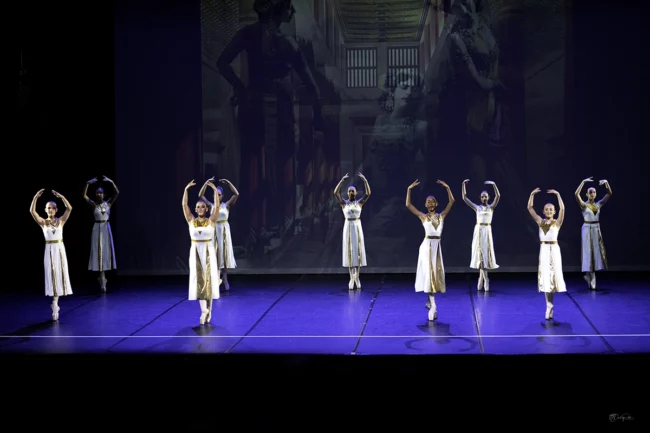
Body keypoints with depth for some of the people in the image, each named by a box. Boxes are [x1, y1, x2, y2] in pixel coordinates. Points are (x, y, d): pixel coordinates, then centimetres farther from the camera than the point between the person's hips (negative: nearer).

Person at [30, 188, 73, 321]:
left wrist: (60, 196, -17)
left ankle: (55, 303, 11)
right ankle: (55, 303, 7)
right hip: (49, 250, -1)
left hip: (60, 249, 1)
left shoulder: (61, 221, 2)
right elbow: (32, 211, -13)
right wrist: (36, 197, -19)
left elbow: (69, 208, -11)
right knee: (51, 275, 1)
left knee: (59, 275, 2)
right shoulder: (43, 222, 0)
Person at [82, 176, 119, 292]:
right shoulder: (93, 204, -2)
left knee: (106, 251, 4)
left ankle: (102, 276, 17)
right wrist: (88, 184, -23)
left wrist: (111, 182, -19)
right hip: (97, 229, -1)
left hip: (106, 228, 1)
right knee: (98, 251, -1)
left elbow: (117, 193, -9)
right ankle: (102, 277, 3)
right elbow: (84, 196, -13)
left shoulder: (108, 203, 1)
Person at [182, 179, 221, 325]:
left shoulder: (211, 220, -3)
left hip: (209, 252, -1)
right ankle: (204, 311, -2)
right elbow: (184, 205, -7)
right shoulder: (191, 220, 1)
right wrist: (186, 189, -15)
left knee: (209, 280, 2)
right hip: (195, 252, 1)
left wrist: (215, 190, -20)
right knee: (199, 280, -1)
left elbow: (217, 206, -14)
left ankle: (209, 309, 11)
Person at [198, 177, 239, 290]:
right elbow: (201, 195, -6)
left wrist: (228, 183, -15)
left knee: (224, 253, 3)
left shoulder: (227, 205, 0)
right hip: (214, 231, 1)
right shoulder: (211, 206, 2)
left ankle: (225, 279, 6)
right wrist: (207, 183, -13)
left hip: (224, 231, -1)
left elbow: (236, 194, -10)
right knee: (215, 254, 0)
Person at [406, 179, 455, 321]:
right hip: (427, 246, -3)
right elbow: (408, 205, -3)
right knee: (429, 272, -9)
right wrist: (409, 189, -6)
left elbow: (452, 201, 4)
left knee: (436, 273, 7)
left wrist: (447, 187, 1)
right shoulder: (423, 217, 3)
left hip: (437, 246, 3)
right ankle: (433, 305, -13)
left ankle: (429, 301, 20)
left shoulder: (441, 216, 9)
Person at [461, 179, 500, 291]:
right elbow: (464, 198, 3)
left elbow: (498, 196, -12)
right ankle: (485, 278, 5)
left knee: (486, 253, 0)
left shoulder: (491, 207, 3)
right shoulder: (477, 207, 6)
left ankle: (481, 277, 6)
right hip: (478, 231, 1)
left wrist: (494, 184, -22)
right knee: (480, 253, 0)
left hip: (487, 231, -1)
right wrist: (464, 185, -5)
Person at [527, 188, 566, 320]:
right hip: (543, 250, 2)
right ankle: (549, 304, 6)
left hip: (554, 249, -2)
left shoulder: (557, 222, -1)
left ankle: (549, 304, 9)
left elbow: (562, 208, -16)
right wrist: (532, 194, -7)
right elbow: (529, 208, 0)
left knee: (554, 274, -1)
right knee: (545, 275, 2)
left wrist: (557, 194, -19)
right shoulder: (540, 222, 5)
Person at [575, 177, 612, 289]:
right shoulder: (583, 205, -5)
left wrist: (606, 182, -9)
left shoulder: (598, 204, 7)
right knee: (589, 251, -1)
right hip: (587, 229, -5)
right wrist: (583, 182, -25)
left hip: (597, 229, 5)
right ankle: (591, 276, 5)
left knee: (597, 251, 5)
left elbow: (609, 194, 4)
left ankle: (588, 275, 19)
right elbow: (576, 194, -22)